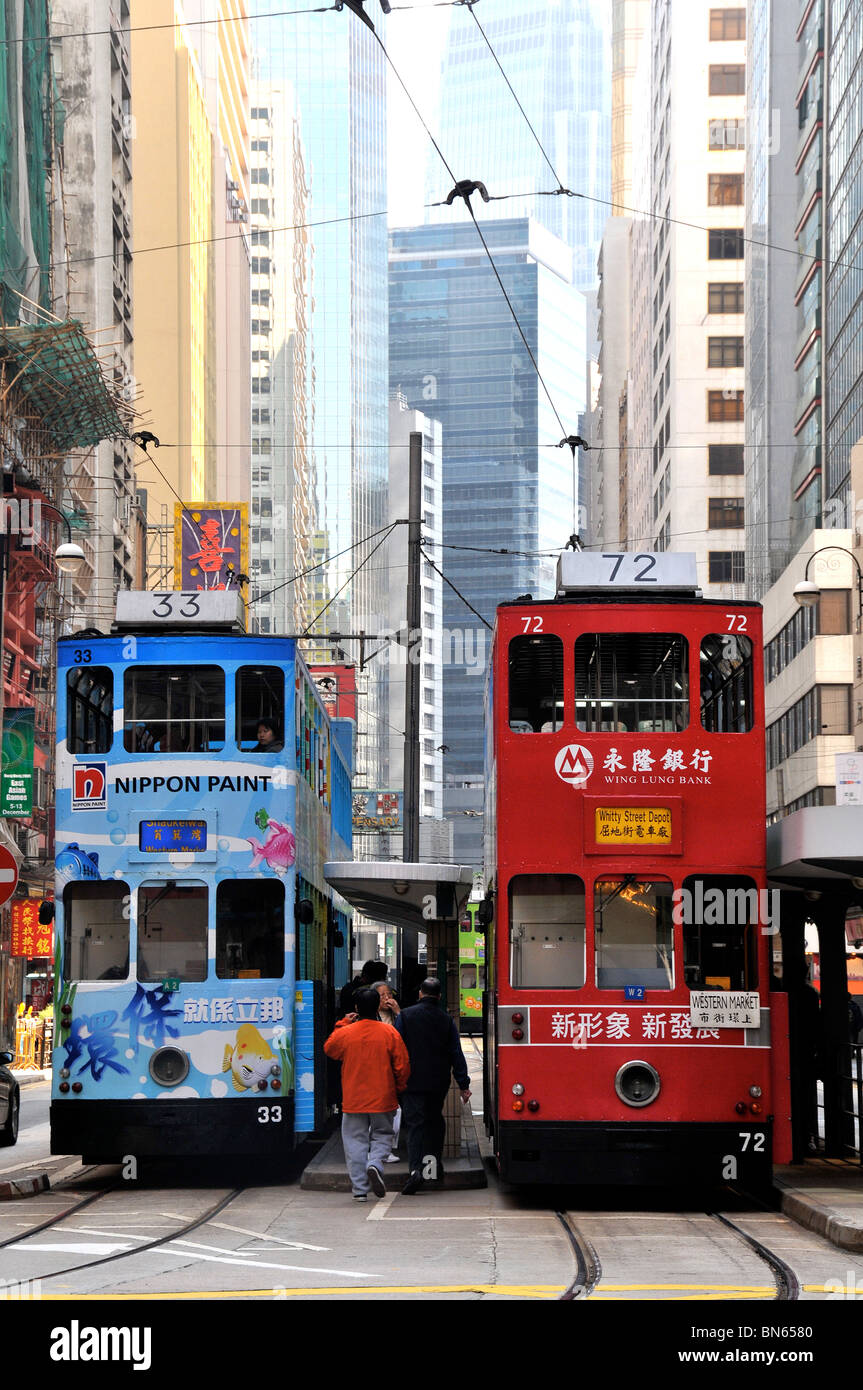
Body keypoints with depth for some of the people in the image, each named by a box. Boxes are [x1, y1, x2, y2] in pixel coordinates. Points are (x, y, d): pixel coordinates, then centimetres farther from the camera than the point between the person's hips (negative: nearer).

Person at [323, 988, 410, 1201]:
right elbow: (402, 1065, -2)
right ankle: (375, 1164, -13)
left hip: (353, 1100, 0)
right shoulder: (389, 1033, -6)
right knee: (382, 1135, 16)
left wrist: (342, 1024, 18)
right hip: (383, 1099, 0)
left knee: (355, 1140, 7)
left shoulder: (345, 1033, -5)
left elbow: (329, 1049, 16)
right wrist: (399, 1088, 14)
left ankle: (359, 1189, 3)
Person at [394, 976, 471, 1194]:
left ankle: (416, 1168, -22)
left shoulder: (405, 1016, -3)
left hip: (412, 1080, -2)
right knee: (434, 1120, 20)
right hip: (438, 1082, 2)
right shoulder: (446, 1020, 3)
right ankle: (434, 1163, 23)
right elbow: (456, 1054, 4)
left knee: (414, 1123, -6)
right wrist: (463, 1085, 8)